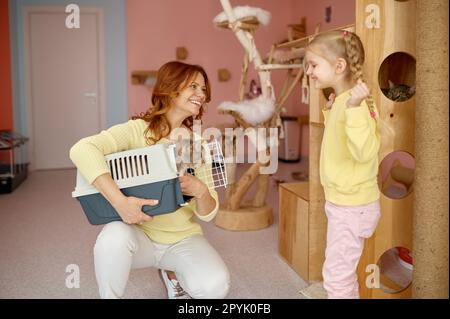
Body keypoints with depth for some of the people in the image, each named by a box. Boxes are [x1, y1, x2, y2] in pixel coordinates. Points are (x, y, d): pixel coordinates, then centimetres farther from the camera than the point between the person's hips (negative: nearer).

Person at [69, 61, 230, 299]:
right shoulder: (137, 130, -12)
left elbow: (208, 214, -1)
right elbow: (82, 150, -30)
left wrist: (200, 191, -25)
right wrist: (120, 201, -39)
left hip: (183, 239, 3)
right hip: (139, 233, -2)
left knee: (215, 287, -24)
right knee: (114, 236, -37)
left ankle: (173, 273, 10)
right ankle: (110, 295, -7)